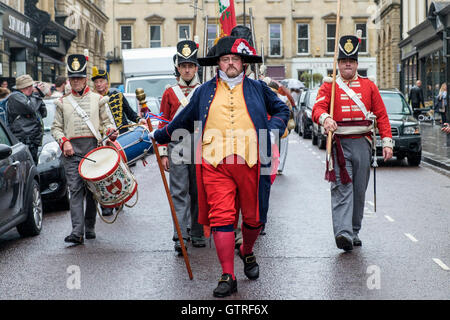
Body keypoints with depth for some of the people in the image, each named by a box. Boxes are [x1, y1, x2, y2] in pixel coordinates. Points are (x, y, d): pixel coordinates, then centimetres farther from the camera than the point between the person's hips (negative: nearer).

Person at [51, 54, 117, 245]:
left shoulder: (97, 99, 12)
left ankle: (90, 227, 17)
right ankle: (77, 231, -17)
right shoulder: (62, 103, 13)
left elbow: (106, 121, 14)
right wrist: (64, 142, -5)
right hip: (72, 150, 0)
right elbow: (56, 128, 13)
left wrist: (111, 132, -8)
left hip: (93, 147, 1)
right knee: (75, 189, -10)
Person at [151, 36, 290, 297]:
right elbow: (183, 121, 26)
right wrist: (160, 137, 31)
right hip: (215, 163, 0)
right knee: (221, 217, -8)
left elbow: (282, 109, 25)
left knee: (254, 217, 9)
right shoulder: (204, 92, 15)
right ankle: (228, 277, -2)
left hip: (250, 161, 0)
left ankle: (247, 252, 40)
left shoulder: (257, 88, 14)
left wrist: (273, 131, 8)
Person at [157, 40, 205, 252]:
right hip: (177, 153, -1)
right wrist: (163, 153, 0)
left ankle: (198, 235, 18)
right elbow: (163, 125, 6)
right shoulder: (170, 93, 6)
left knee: (198, 194, 8)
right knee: (179, 194, -5)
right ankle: (180, 237, -7)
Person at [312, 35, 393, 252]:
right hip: (339, 144, -3)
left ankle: (354, 232, 23)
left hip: (362, 143, 3)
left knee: (359, 190, 10)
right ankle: (343, 233, -21)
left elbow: (381, 115, 10)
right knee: (341, 189, -13)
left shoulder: (369, 85, 11)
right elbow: (318, 108, -11)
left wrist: (387, 142, 1)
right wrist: (325, 118, -34)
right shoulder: (329, 85, 4)